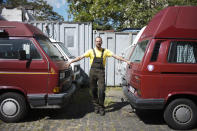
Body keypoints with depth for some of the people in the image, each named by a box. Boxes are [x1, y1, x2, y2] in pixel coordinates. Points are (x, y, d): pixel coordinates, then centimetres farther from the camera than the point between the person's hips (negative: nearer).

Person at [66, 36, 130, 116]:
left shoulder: (105, 51, 8)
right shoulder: (91, 51, 8)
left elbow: (116, 56, 3)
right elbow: (80, 57, 4)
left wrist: (126, 61, -5)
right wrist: (70, 62, -2)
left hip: (101, 72, -1)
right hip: (93, 72, 1)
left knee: (101, 90, -8)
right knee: (93, 90, 6)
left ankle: (101, 107, 6)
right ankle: (96, 106, 22)